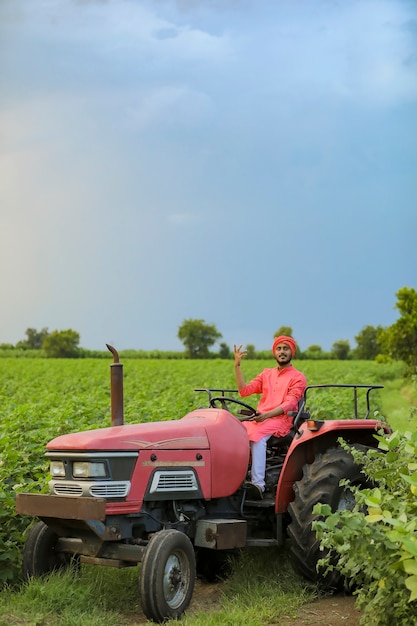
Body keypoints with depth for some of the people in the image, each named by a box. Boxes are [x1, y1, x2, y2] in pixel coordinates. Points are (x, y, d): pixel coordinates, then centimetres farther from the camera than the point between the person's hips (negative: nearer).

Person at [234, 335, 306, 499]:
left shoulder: (298, 377, 6)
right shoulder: (266, 373, 22)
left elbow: (289, 404, -8)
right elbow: (244, 391, 11)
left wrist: (267, 415, -24)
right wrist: (237, 366, 2)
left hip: (280, 419, -5)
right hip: (259, 417, 5)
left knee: (257, 436, -37)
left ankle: (258, 484, -42)